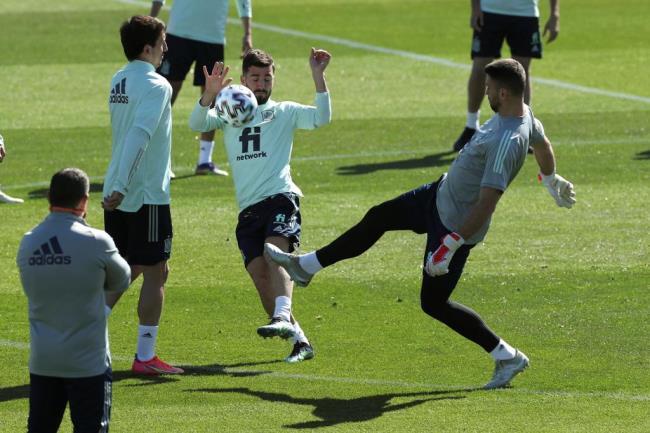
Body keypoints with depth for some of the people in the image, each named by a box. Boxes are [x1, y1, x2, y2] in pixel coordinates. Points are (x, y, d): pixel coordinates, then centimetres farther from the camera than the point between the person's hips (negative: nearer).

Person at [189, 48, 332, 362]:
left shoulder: (284, 112, 15)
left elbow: (321, 118, -2)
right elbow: (197, 123, 1)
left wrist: (318, 76, -13)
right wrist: (210, 94, -18)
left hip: (280, 197, -3)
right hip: (248, 209, 3)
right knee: (260, 275, -8)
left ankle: (283, 319, -49)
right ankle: (299, 340, 2)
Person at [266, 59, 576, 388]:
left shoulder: (507, 142, -35)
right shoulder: (523, 114, -4)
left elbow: (486, 203, -36)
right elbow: (543, 144, 18)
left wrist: (450, 246, -33)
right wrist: (552, 181, 39)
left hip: (455, 224, -10)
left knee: (434, 302, 2)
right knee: (377, 218, 20)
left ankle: (507, 357, 11)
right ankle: (305, 267, 37)